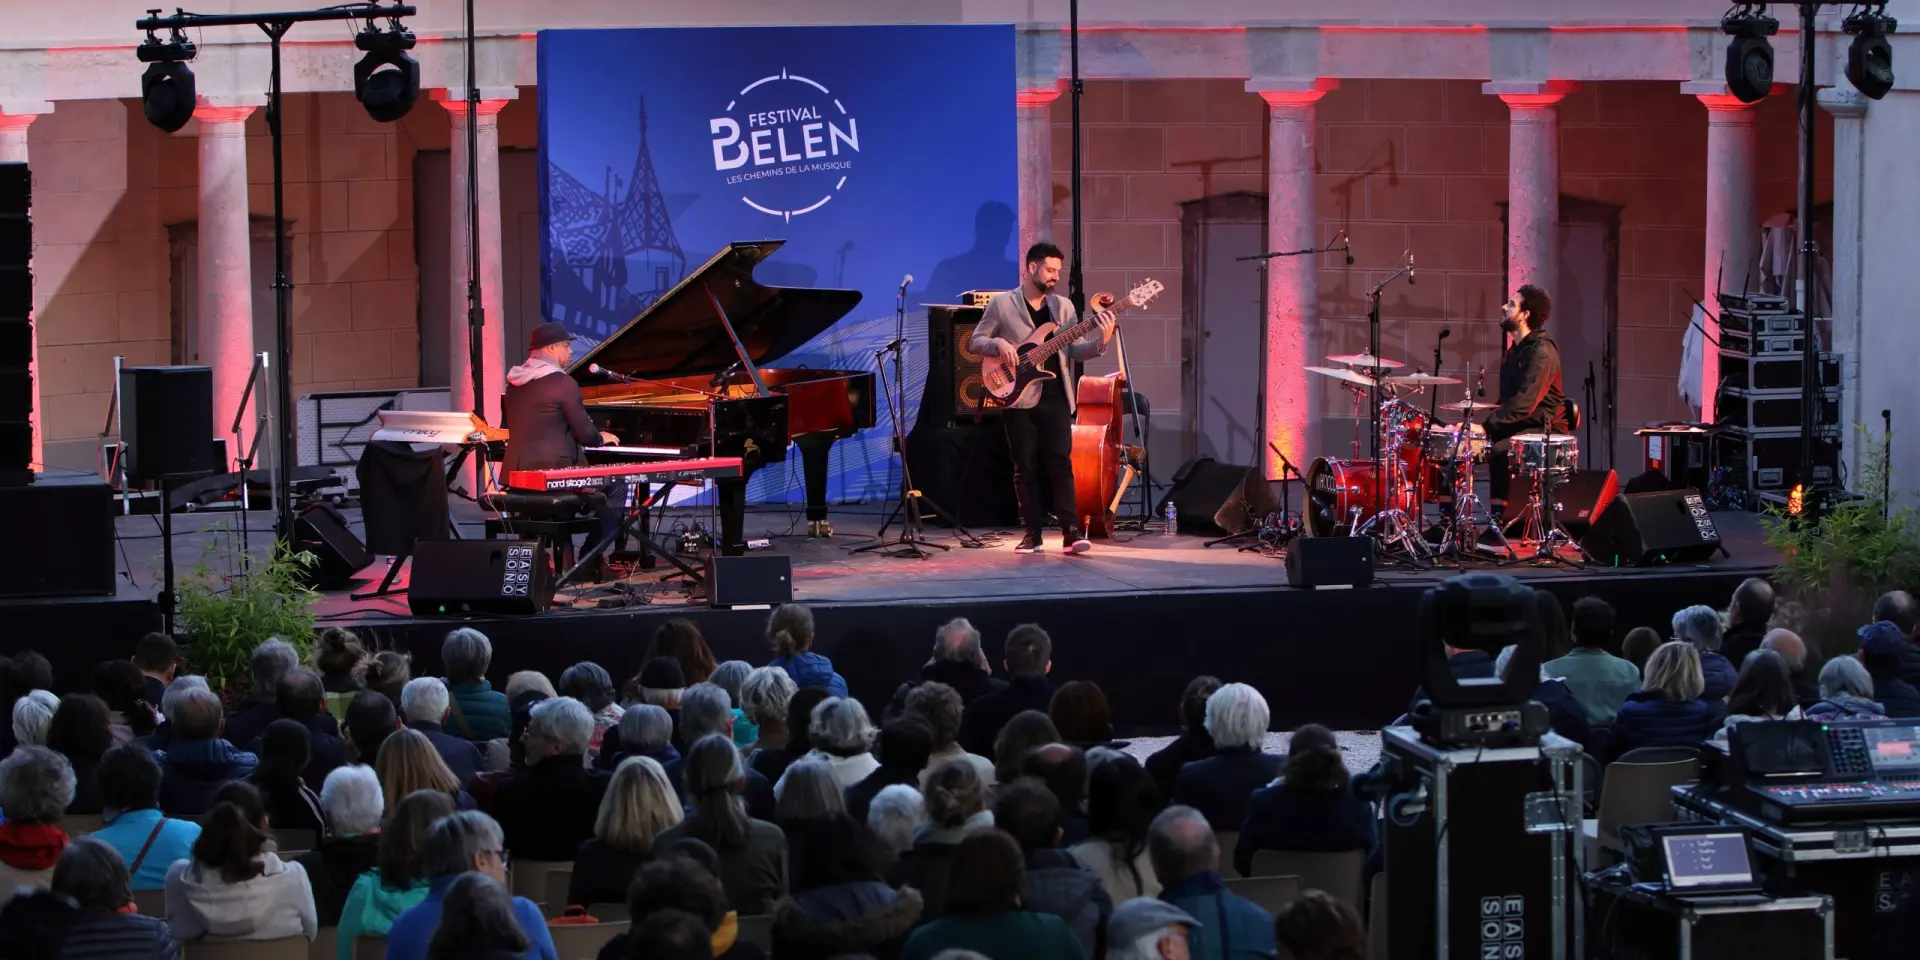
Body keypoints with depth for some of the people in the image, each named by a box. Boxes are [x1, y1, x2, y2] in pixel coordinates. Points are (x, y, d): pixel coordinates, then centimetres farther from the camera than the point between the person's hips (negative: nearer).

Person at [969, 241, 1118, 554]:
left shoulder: (1063, 306, 11)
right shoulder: (1001, 304, 3)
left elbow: (1077, 350, 6)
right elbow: (975, 342, 5)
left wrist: (1102, 340, -13)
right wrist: (998, 344, -16)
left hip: (1055, 398, 2)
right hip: (1020, 398, -1)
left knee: (1060, 464, -6)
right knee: (1025, 468, 1)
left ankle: (1071, 531, -8)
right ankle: (1033, 533, 6)